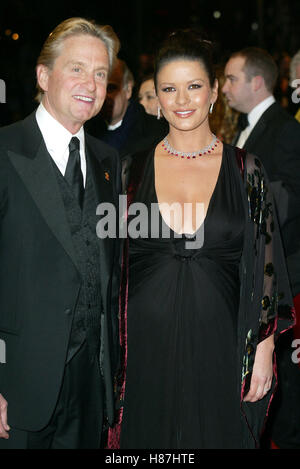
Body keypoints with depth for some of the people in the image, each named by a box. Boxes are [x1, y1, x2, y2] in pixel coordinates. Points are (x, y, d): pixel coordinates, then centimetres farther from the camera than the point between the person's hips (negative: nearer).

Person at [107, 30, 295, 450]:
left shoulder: (245, 170, -1)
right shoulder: (135, 170, 2)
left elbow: (264, 267, 0)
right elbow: (117, 264, 5)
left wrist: (264, 352, -4)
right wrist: (113, 353, 2)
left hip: (219, 348, -1)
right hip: (148, 348, 1)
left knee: (216, 435, 12)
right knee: (149, 437, 13)